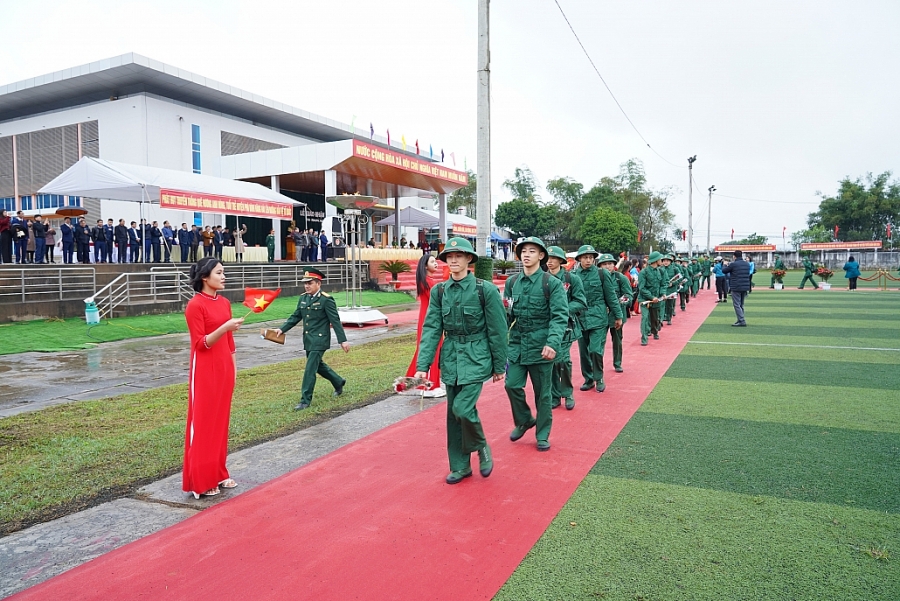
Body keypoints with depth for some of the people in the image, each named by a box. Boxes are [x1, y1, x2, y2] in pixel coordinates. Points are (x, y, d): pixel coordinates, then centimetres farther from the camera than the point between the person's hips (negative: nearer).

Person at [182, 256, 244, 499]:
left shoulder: (225, 303, 10)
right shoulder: (195, 305, -12)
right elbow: (200, 344, -16)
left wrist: (233, 368, 14)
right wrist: (225, 327, -28)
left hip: (224, 368, 7)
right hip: (205, 371, -7)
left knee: (220, 421, 13)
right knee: (202, 424, 0)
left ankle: (218, 474, 25)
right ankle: (200, 482, 10)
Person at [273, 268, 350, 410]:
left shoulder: (326, 299, -14)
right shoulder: (303, 298, 7)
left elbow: (335, 321, -14)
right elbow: (295, 317, 14)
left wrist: (343, 340, -16)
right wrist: (282, 329, 3)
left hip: (319, 340, -8)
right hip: (308, 340, 8)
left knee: (310, 369, -8)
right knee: (318, 365, 21)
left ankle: (305, 400, 2)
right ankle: (339, 382, 42)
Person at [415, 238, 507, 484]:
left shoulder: (485, 289, -10)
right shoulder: (439, 291, 1)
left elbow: (497, 331, -5)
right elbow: (431, 329, -1)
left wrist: (499, 366, -2)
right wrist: (422, 365, -8)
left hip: (476, 358, -4)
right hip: (450, 359, 5)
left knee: (463, 408, -15)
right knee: (453, 414, 10)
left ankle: (482, 447, 15)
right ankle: (460, 466, 26)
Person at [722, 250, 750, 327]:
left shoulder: (733, 264, -12)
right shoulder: (747, 264, 8)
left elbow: (724, 271, 1)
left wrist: (726, 265, 21)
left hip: (736, 288, -7)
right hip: (745, 287, 7)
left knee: (737, 305, -3)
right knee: (741, 305, 17)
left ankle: (742, 321, -8)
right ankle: (740, 320, 21)